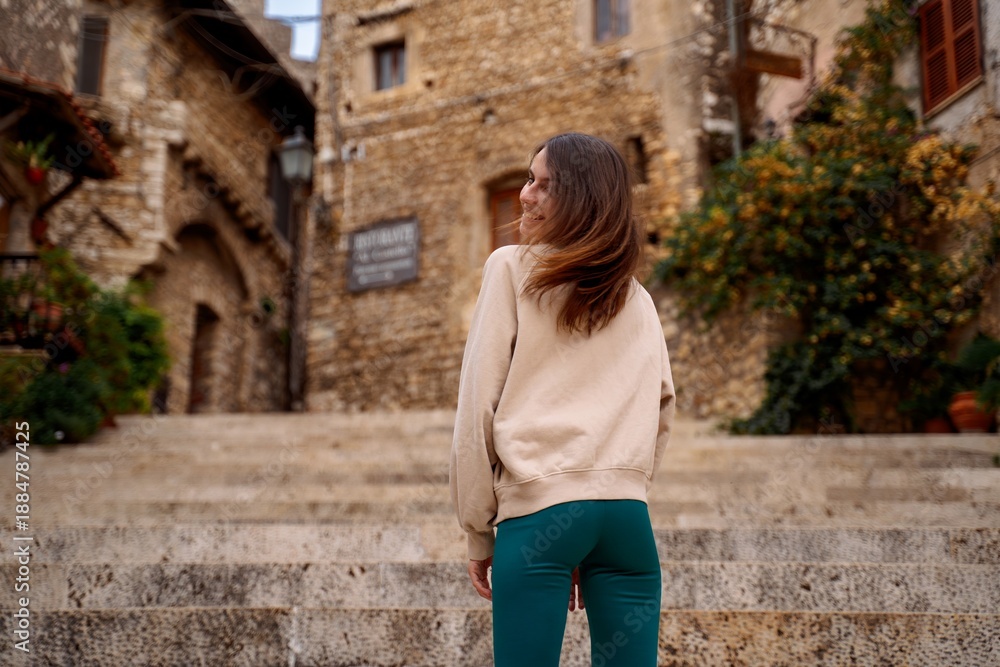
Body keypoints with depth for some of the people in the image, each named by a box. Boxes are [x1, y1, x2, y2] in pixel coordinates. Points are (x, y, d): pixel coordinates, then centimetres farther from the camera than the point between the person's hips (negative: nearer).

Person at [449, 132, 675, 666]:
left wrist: (478, 532, 3)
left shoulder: (513, 267, 2)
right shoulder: (637, 300, 16)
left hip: (539, 509, -5)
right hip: (627, 515, 5)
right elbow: (660, 410, 17)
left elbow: (478, 405, -2)